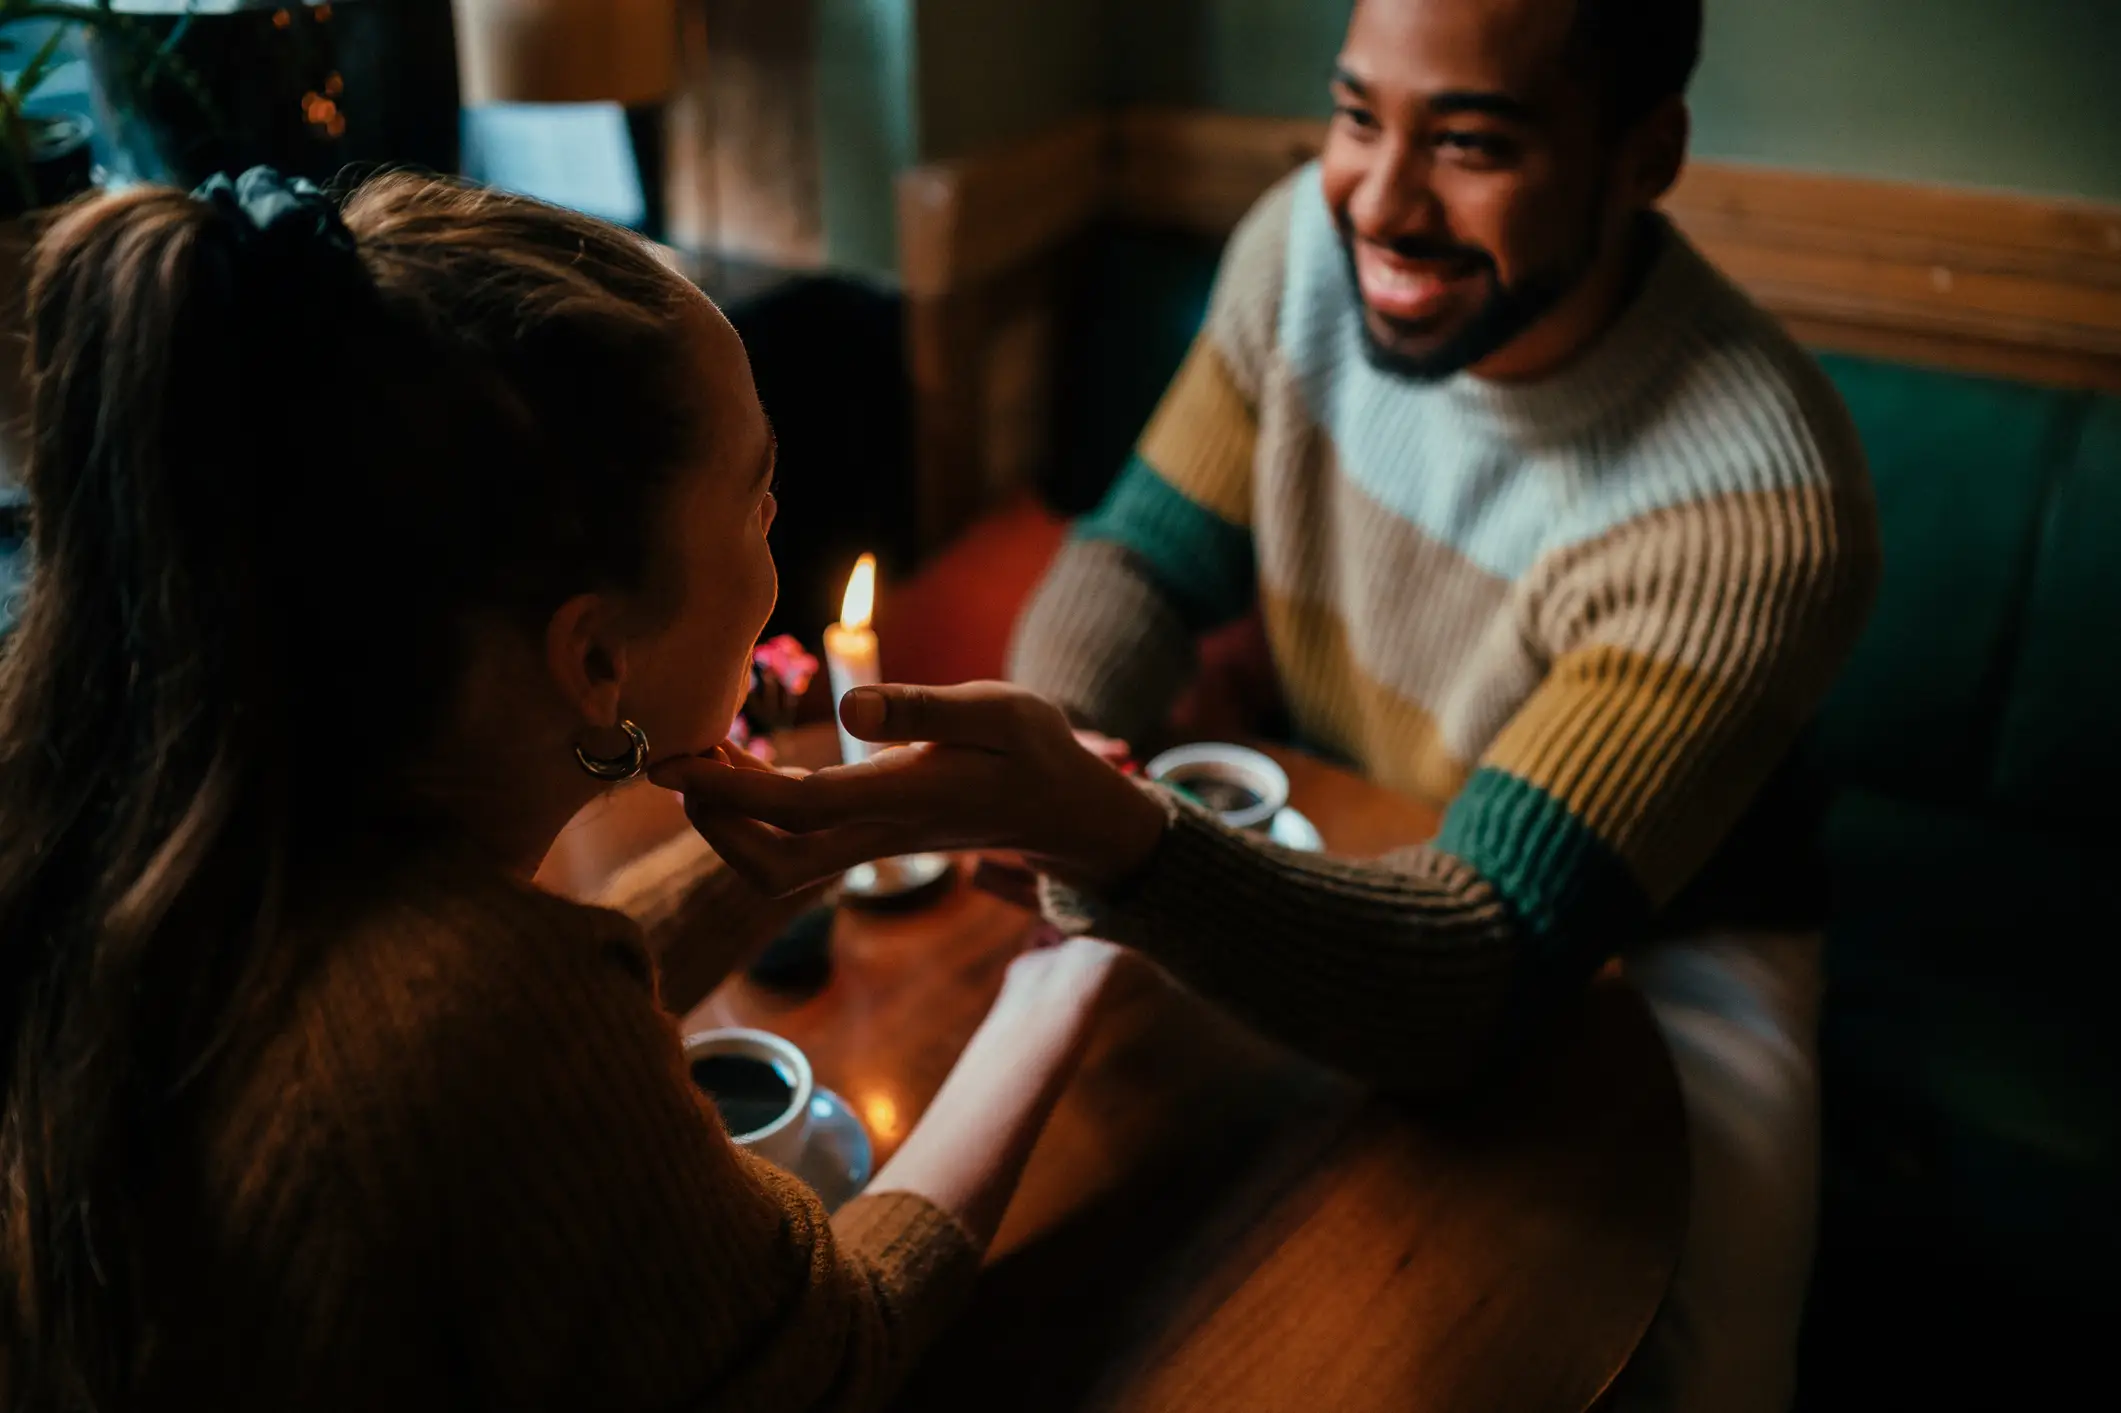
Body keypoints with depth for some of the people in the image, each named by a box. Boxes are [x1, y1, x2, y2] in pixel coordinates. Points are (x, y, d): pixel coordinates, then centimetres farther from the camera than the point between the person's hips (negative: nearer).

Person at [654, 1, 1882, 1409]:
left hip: (1655, 942, -4)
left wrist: (1099, 831, -56)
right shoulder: (1313, 238, -14)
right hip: (1337, 860, 5)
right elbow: (1141, 563, -4)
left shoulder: (1763, 511, -33)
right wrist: (1030, 780, -27)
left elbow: (1474, 982, -39)